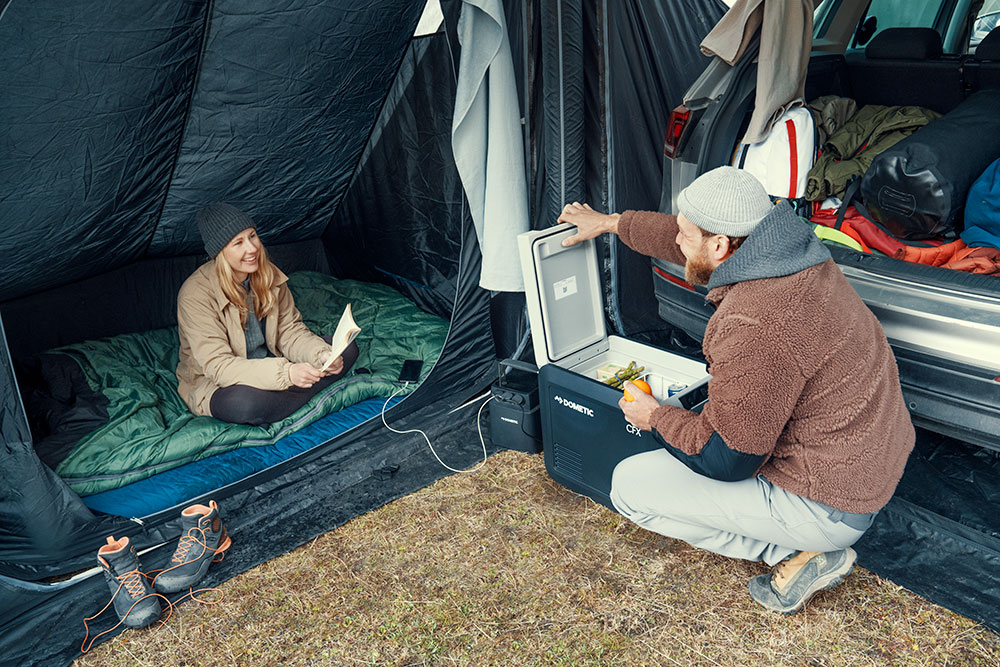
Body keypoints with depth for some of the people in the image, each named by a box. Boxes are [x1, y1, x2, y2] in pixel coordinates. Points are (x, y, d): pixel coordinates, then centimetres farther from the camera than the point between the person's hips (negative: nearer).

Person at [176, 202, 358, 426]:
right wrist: (285, 372, -42)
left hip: (270, 363, 6)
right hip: (214, 384, -6)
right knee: (245, 403, -42)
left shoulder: (268, 275, -6)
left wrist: (322, 355, -25)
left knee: (347, 349, -6)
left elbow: (290, 330, -2)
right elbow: (218, 365, -30)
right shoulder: (195, 294, -25)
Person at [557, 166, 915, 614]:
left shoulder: (754, 329, -32)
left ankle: (797, 552, -1)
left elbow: (726, 460, -21)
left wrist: (655, 418, -4)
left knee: (629, 485, -5)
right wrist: (611, 223, 26)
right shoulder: (788, 254, -4)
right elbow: (692, 242, 16)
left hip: (829, 506, -9)